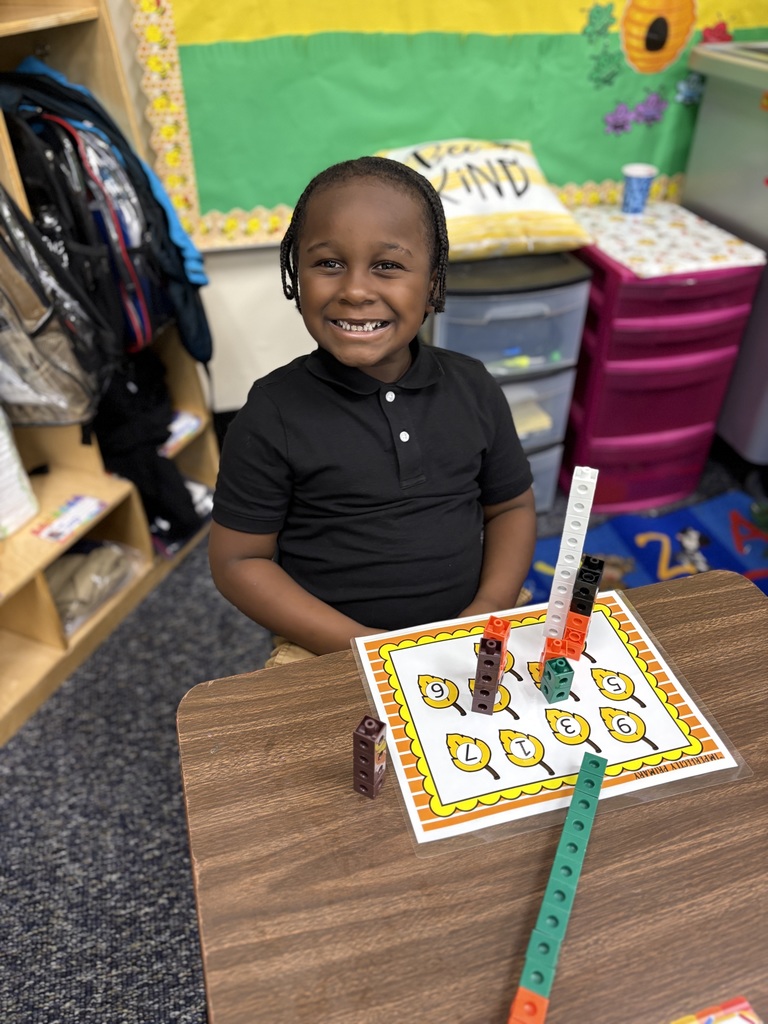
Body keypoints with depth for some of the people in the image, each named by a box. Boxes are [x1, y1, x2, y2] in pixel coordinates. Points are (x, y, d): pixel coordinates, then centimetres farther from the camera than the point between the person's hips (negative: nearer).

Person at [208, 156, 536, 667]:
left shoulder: (473, 387, 1)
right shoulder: (274, 413, -9)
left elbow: (512, 506, 11)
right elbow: (238, 559, -6)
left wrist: (490, 610, -6)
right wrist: (361, 644, -14)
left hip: (466, 640, 4)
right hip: (326, 653, -3)